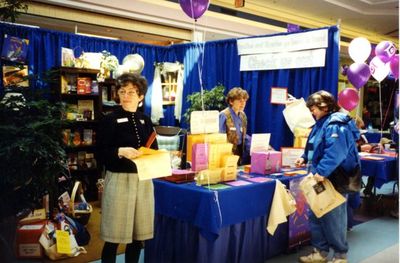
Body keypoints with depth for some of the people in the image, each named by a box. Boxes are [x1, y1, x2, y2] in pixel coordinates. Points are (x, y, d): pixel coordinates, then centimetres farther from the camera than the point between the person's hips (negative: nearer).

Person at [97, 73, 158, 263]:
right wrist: (120, 151, -26)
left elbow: (153, 149, 15)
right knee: (114, 236, 1)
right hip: (119, 180, -5)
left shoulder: (145, 121, 10)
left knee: (138, 235, 12)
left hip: (143, 180, 5)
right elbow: (101, 154, -9)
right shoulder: (110, 120, -4)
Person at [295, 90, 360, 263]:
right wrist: (305, 158, 9)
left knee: (334, 218, 2)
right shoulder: (322, 123, 13)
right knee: (316, 216, 14)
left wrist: (322, 171, -35)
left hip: (334, 180, -10)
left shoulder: (335, 124, -19)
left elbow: (336, 152, -32)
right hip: (321, 180, 10)